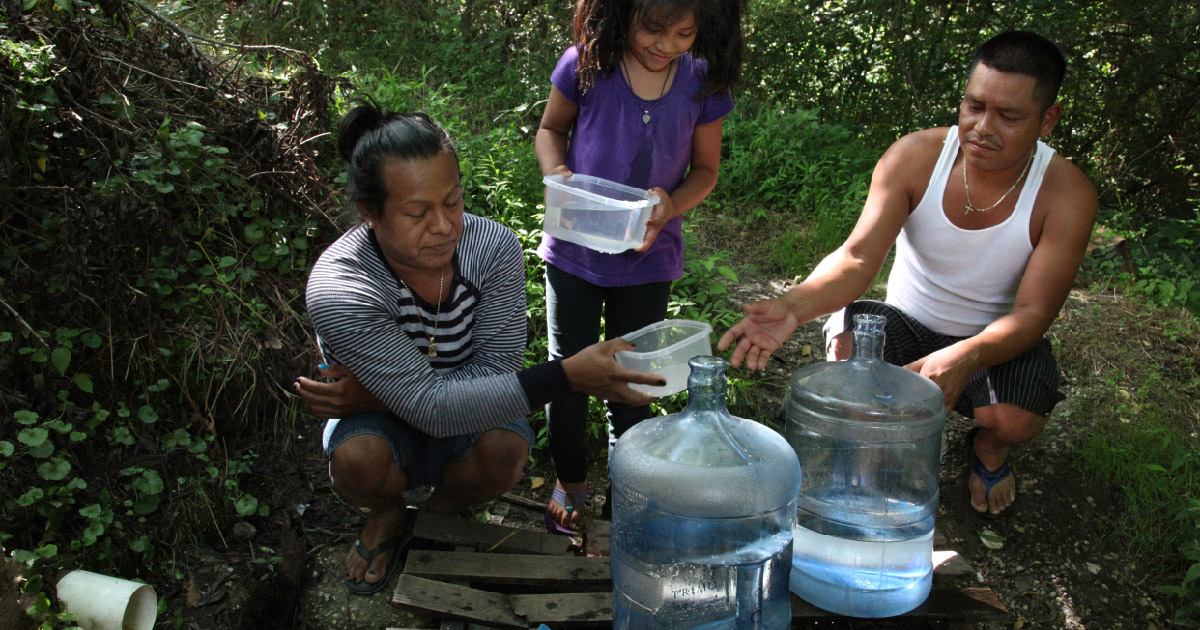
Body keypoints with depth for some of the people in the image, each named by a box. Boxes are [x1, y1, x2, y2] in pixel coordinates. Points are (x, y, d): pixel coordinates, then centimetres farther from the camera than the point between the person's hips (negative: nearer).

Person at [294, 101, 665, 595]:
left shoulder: (494, 248, -23)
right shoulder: (336, 289, -31)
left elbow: (494, 370, -21)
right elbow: (431, 407, -36)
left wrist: (373, 395, -32)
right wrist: (567, 376, -46)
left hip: (469, 412, 1)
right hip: (385, 423, -1)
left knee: (506, 448, -30)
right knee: (358, 458, -33)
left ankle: (443, 509, 6)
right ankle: (387, 515, 6)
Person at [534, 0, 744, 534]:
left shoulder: (702, 82, -8)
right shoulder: (587, 65, -13)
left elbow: (705, 169, 2)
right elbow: (551, 129, 4)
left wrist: (670, 205, -18)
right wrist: (556, 171, -17)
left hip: (648, 259, 1)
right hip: (573, 250, -1)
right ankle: (569, 480, 33)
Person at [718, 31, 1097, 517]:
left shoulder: (1067, 195, -20)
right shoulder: (915, 158, -18)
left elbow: (1033, 313, -23)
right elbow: (858, 257, -26)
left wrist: (964, 357, -46)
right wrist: (794, 304, -48)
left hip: (998, 337, 0)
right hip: (910, 322, 1)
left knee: (1015, 419, -32)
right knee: (846, 341, -32)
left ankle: (988, 447, 11)